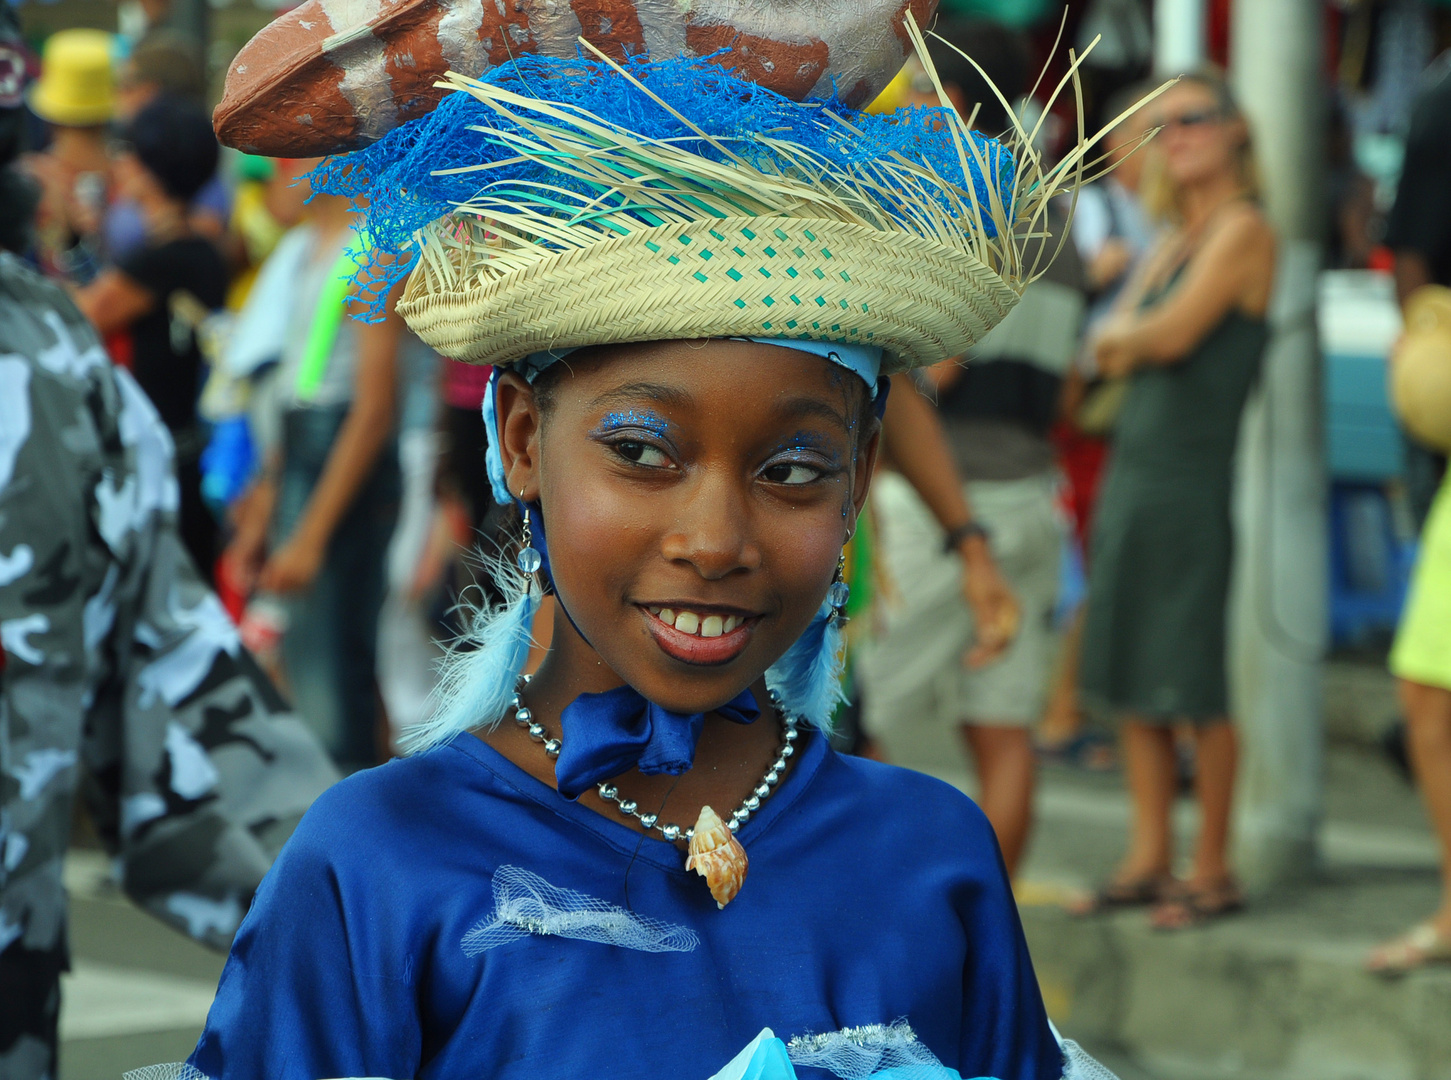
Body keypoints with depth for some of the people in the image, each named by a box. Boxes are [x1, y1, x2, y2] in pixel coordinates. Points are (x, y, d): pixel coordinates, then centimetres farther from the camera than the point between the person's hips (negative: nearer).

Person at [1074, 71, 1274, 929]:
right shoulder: (1174, 240, 18)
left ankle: (1214, 870, 3)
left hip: (1195, 474, -8)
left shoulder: (1244, 230, -7)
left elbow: (1177, 334, -15)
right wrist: (1130, 342, -10)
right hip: (1134, 468, 8)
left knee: (1192, 683, -5)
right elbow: (1111, 346, 10)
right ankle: (1149, 857, 16)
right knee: (1129, 677, 9)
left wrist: (1127, 333, 3)